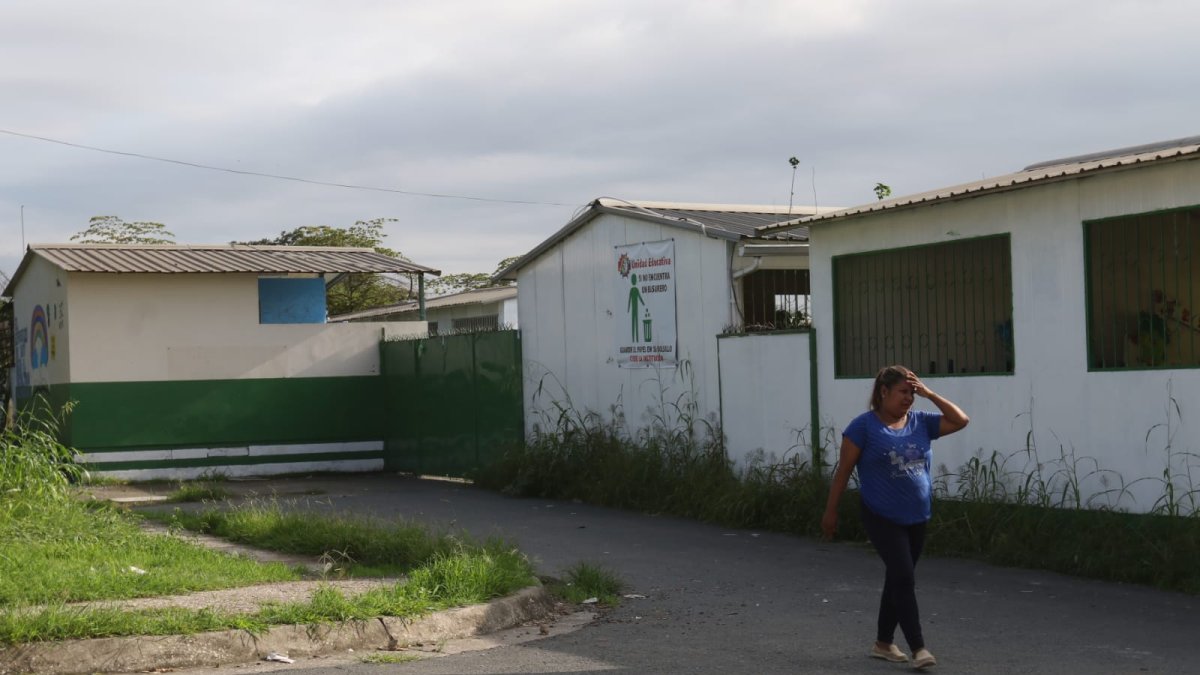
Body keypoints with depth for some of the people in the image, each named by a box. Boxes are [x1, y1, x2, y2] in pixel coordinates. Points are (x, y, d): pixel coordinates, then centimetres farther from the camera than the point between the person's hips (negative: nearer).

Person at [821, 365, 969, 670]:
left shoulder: (920, 422, 4)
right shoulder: (864, 426, -10)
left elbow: (961, 421, 3)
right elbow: (843, 470, -5)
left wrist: (928, 393, -5)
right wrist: (831, 511, -2)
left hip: (917, 519, 6)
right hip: (882, 519, -6)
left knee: (897, 580, 14)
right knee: (904, 579, -12)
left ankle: (883, 643, 26)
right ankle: (918, 648, -9)